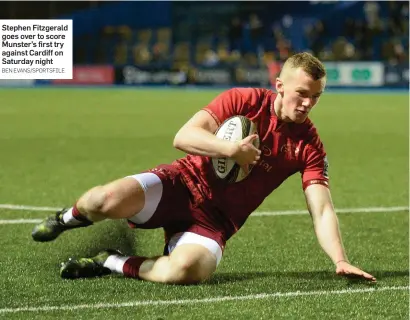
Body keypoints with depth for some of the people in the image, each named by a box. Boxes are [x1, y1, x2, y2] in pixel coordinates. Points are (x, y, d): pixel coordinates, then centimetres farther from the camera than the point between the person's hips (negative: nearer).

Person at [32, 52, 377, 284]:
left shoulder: (310, 145, -2)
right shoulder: (245, 100, -6)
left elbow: (322, 210, -7)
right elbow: (184, 137, -12)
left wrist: (340, 260, -22)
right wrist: (232, 149, -26)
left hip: (217, 218, 1)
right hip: (185, 183, -1)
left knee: (187, 269, -36)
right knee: (107, 200, -31)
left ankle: (111, 262, -6)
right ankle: (74, 215, 10)